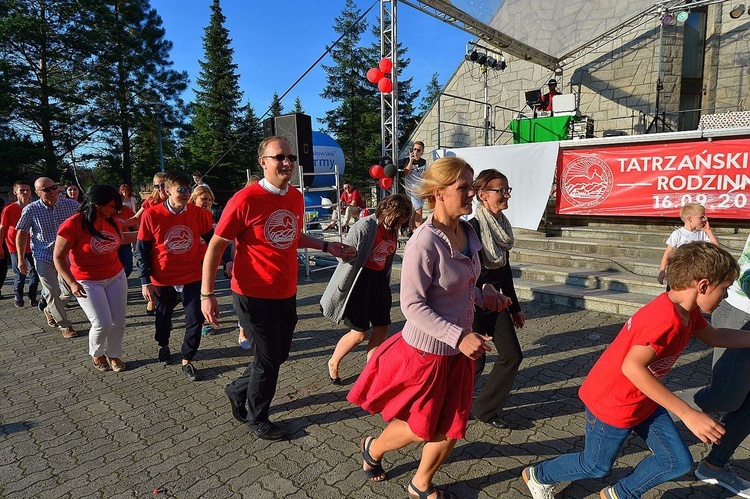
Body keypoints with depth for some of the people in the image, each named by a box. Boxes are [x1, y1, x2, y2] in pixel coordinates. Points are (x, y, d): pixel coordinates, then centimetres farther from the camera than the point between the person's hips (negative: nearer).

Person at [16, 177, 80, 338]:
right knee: (52, 293, -1)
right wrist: (21, 259, -3)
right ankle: (64, 325, 14)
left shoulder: (71, 205, -9)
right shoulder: (31, 210, -11)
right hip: (44, 258, -2)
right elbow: (21, 233, 0)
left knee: (69, 290, 12)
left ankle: (48, 308, 42)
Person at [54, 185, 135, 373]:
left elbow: (121, 238, 21)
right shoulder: (73, 224, -19)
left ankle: (114, 355, 29)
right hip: (88, 282, -5)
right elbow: (58, 257, -13)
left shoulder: (111, 220, -2)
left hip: (116, 277, 5)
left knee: (118, 322, 6)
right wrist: (72, 283, -23)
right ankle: (96, 354, 24)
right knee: (103, 324, -6)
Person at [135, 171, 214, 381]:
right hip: (162, 280, 0)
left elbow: (211, 240, 7)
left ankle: (187, 361, 17)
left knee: (195, 319, -3)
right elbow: (141, 251, -5)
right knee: (163, 318, 20)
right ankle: (163, 346, 51)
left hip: (192, 277, 1)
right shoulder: (151, 215, -12)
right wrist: (145, 281, -7)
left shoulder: (199, 214, -8)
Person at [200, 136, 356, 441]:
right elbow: (216, 246, -14)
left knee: (279, 355, 19)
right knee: (268, 359, 7)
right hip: (255, 297, -7)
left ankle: (238, 390, 46)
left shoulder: (296, 197, 3)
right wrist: (207, 294, -18)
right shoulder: (246, 199, -17)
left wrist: (327, 247, 12)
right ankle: (257, 419, 34)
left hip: (287, 293, 7)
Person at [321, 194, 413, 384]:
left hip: (380, 280, 8)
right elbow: (345, 255, -17)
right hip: (360, 281, -7)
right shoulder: (365, 226, -20)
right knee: (359, 332, 1)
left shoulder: (392, 230, 3)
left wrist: (385, 285, 15)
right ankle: (333, 363, 26)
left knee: (382, 328, 9)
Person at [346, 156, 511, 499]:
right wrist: (459, 336, -29)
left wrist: (483, 298, -2)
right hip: (426, 352, -7)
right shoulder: (424, 243, -26)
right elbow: (412, 305, -25)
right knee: (422, 430, 14)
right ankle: (373, 448, 46)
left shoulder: (466, 232, 0)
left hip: (457, 352, 7)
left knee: (451, 429, 17)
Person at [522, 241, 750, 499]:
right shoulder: (666, 320, -33)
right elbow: (632, 367, -43)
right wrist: (688, 414, -40)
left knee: (678, 462, 13)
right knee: (596, 466, 13)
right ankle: (538, 475, 37)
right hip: (613, 403, -9)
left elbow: (715, 336, 17)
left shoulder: (688, 311, -2)